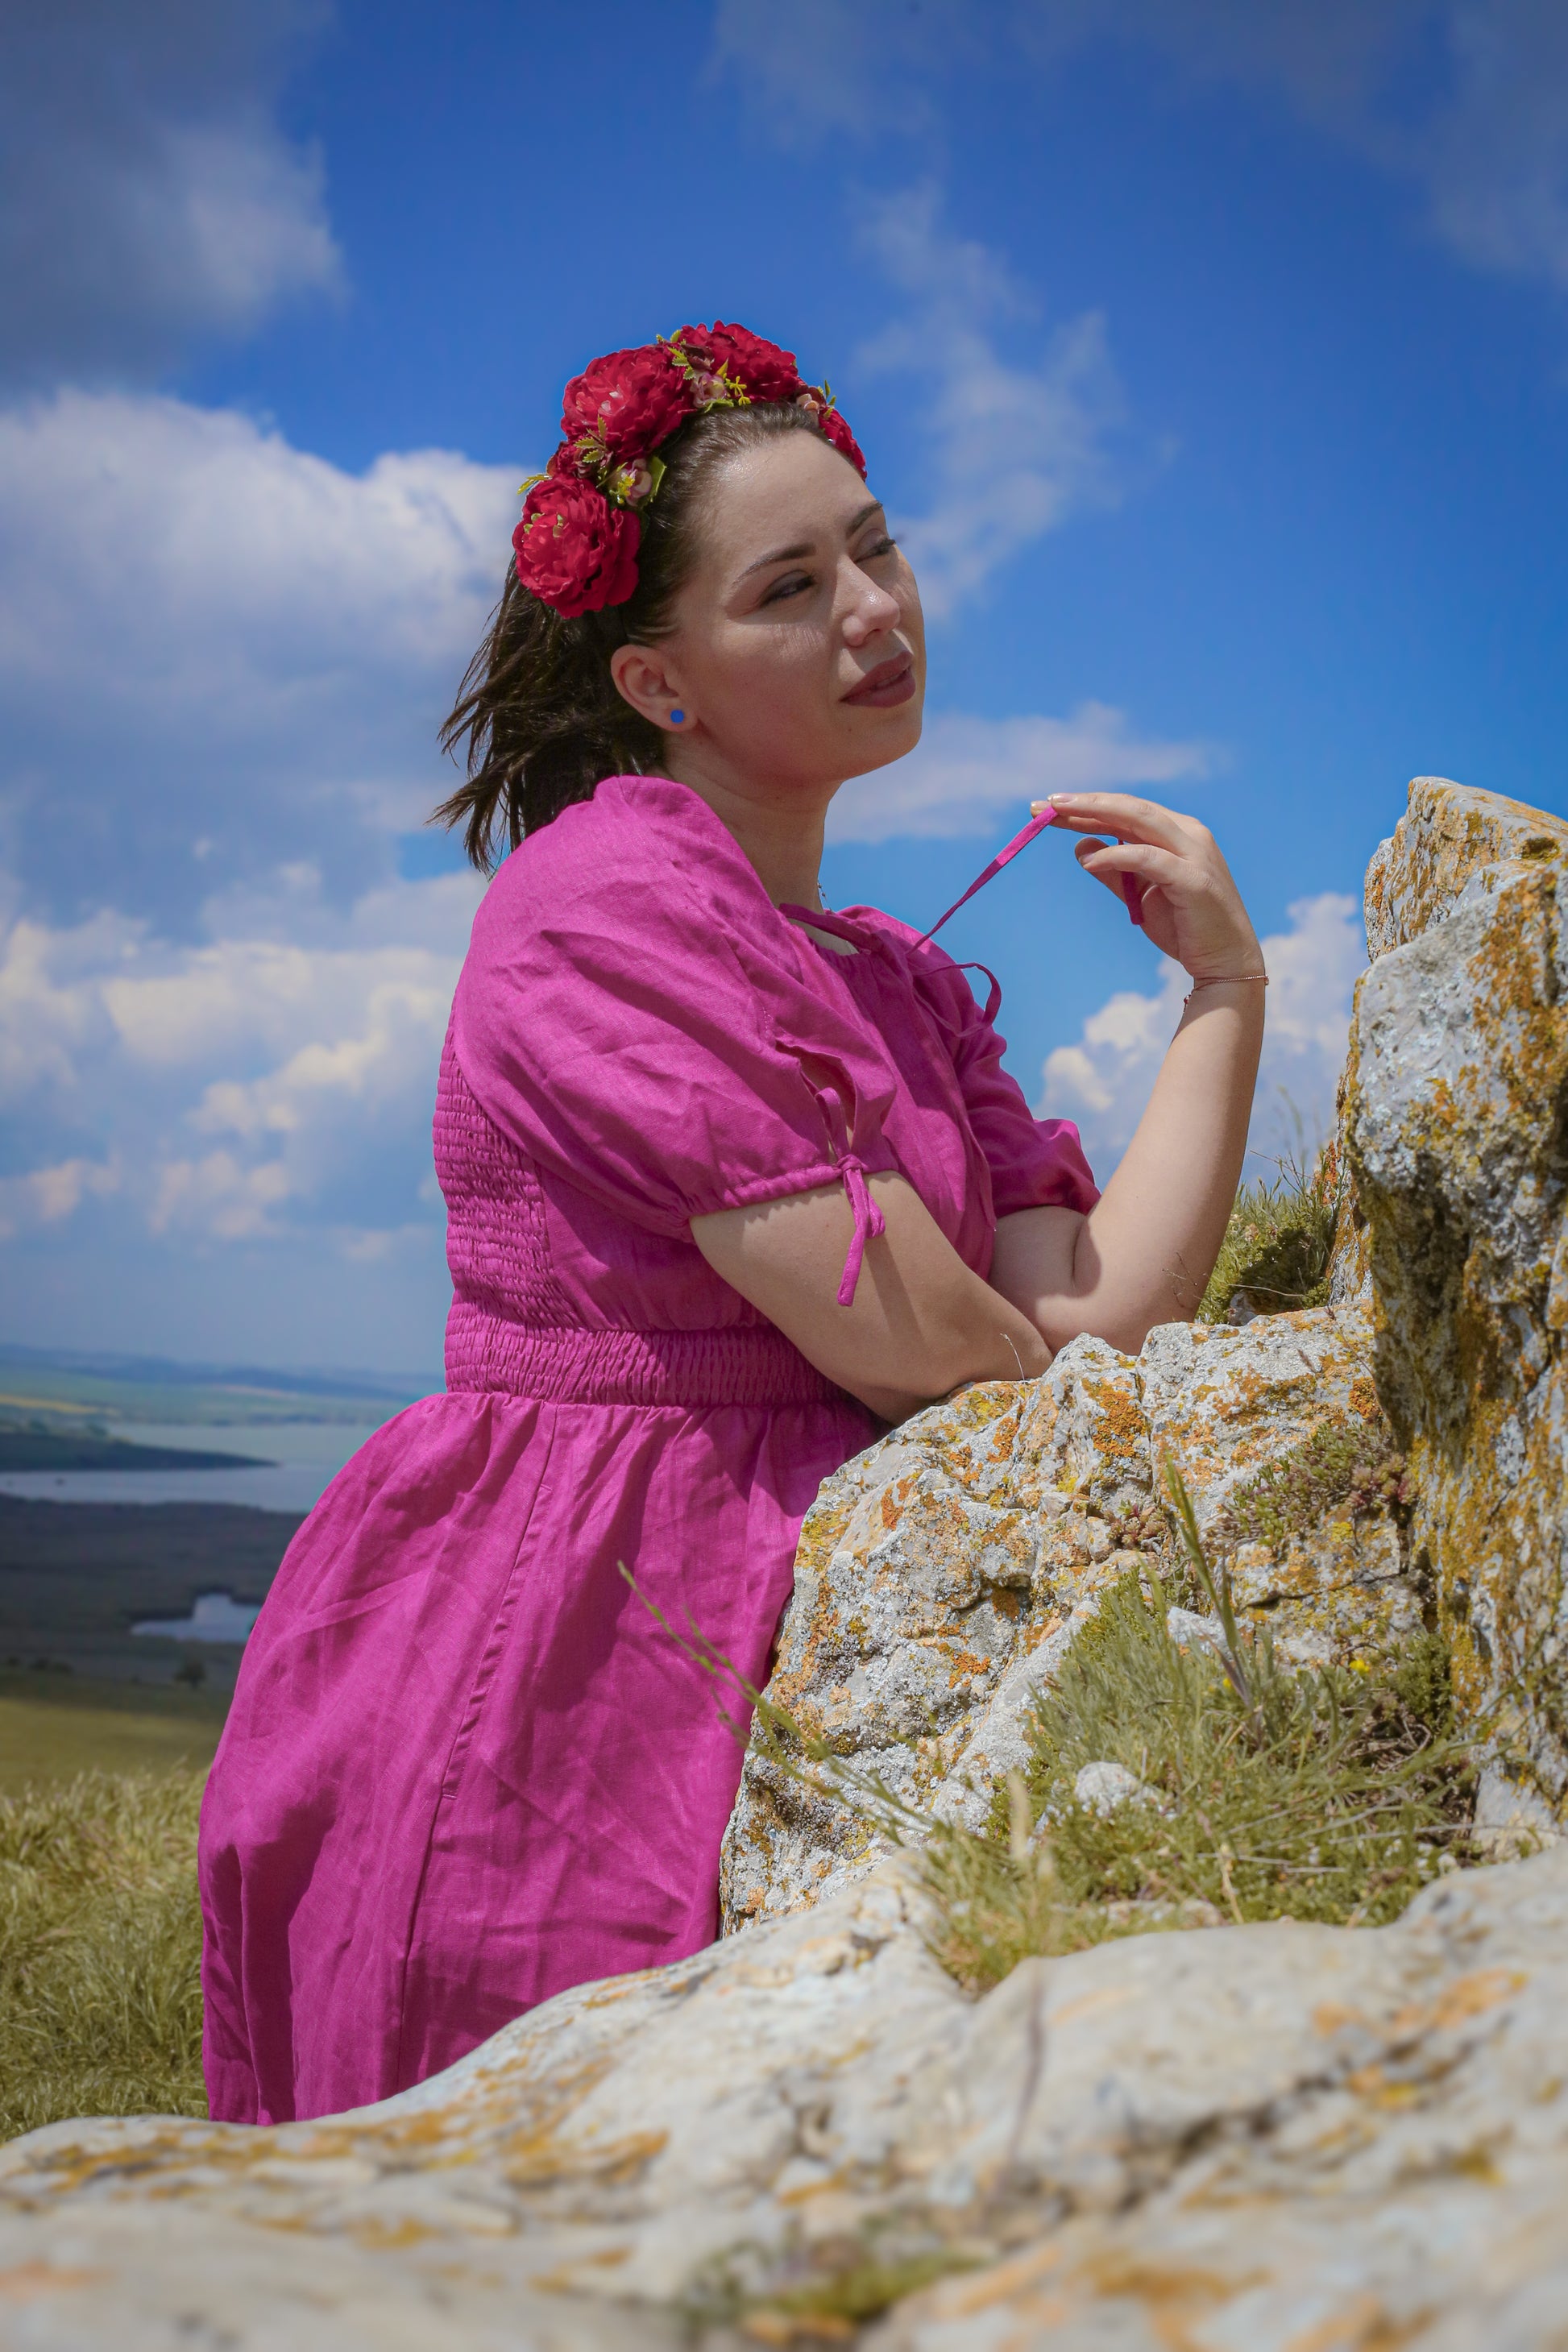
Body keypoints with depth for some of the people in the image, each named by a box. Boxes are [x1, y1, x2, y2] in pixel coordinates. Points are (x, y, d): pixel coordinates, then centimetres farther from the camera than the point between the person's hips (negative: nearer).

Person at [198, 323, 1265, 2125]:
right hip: (546, 1661, -7)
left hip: (780, 1659, 8)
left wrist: (1226, 994, 3)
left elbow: (1097, 1322, 2)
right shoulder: (606, 895, -13)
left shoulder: (908, 988, 14)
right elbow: (910, 1345, -18)